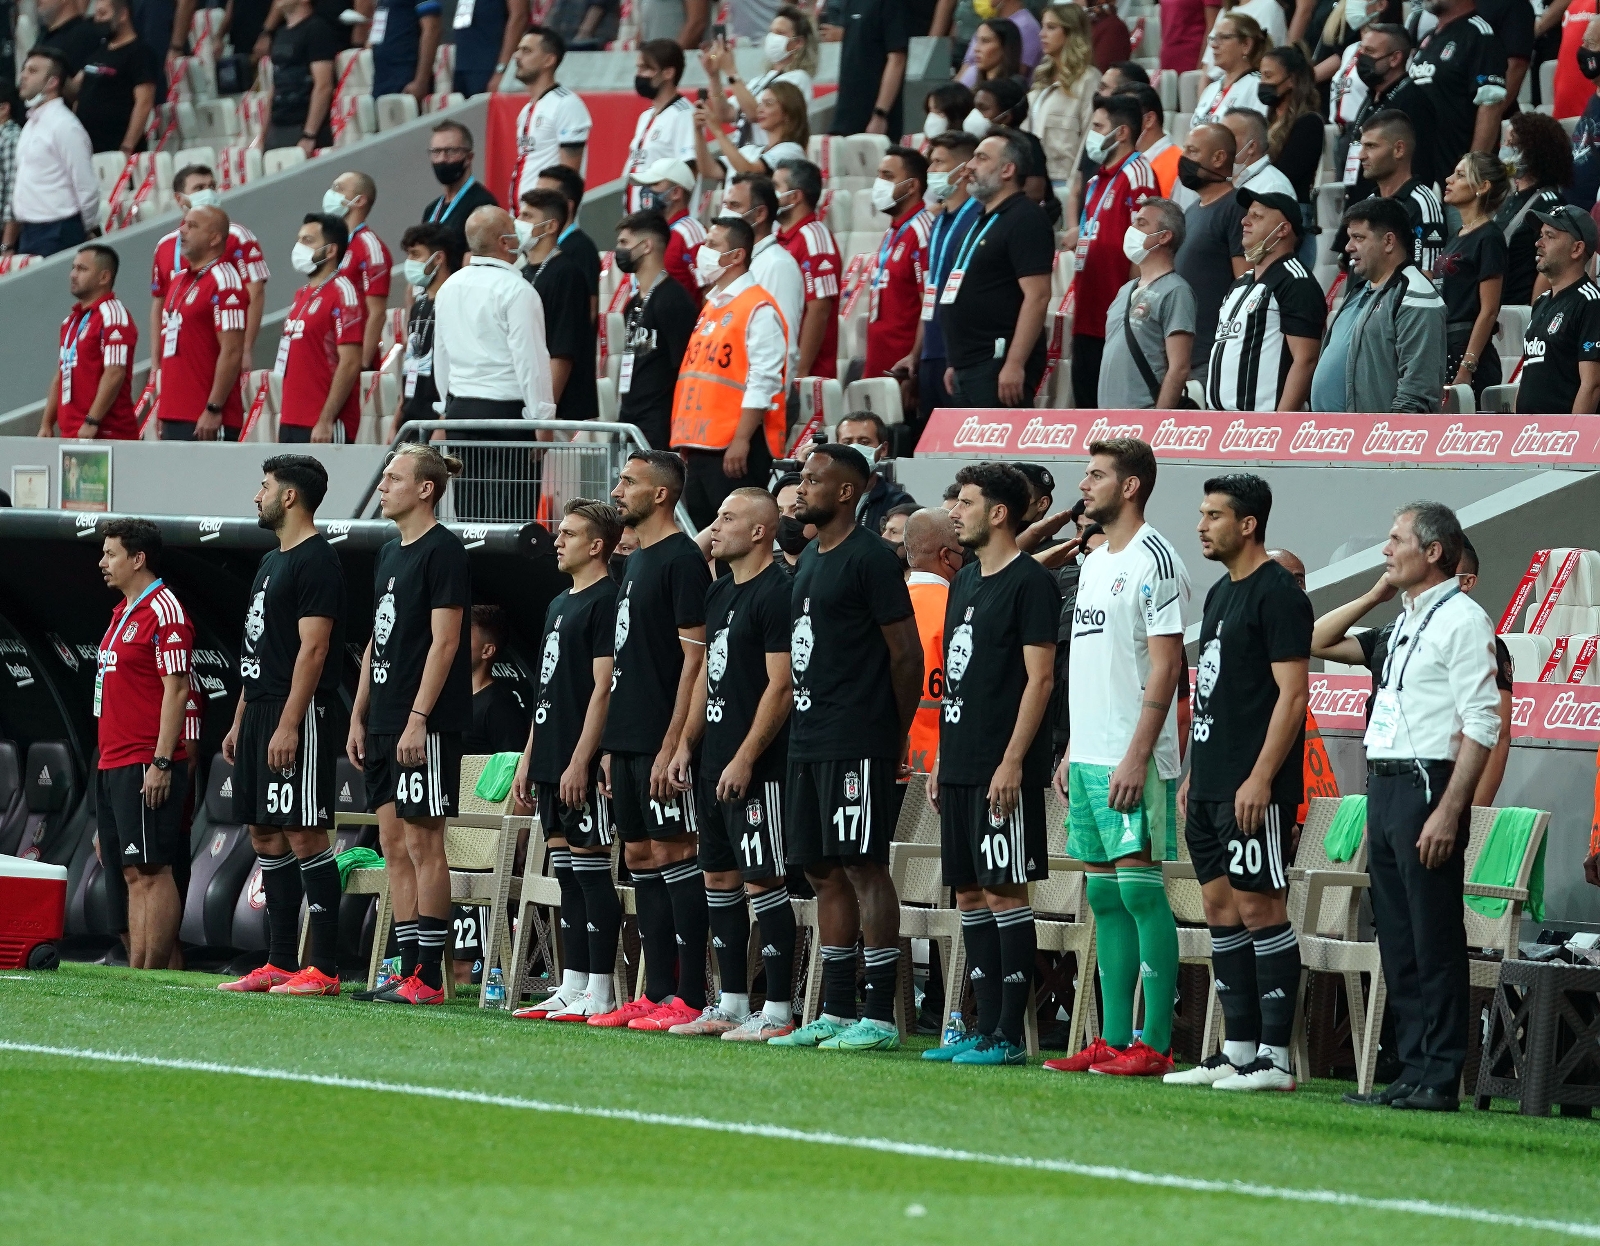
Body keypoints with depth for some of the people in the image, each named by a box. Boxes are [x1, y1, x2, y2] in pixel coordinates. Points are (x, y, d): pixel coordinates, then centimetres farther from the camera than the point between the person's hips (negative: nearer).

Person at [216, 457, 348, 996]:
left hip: (300, 712, -10)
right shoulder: (271, 561, 19)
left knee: (304, 834, -11)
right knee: (266, 836, 10)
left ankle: (324, 968, -11)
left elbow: (313, 649, -18)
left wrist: (288, 725, -23)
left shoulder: (316, 561, -11)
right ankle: (280, 964, 14)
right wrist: (240, 721, 20)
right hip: (261, 710, 10)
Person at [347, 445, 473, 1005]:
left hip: (426, 724, -9)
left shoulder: (443, 550, -10)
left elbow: (444, 642, -16)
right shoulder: (388, 554, 17)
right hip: (384, 724, 9)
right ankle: (409, 970, 11)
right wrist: (359, 717, 16)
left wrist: (417, 719, -20)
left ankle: (429, 976, -5)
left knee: (422, 841, -7)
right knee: (394, 844, 8)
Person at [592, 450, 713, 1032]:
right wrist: (612, 745, 19)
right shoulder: (635, 562, 18)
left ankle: (690, 999, -10)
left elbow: (694, 657, -16)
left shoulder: (683, 559, -10)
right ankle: (656, 993, 12)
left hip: (661, 743, -10)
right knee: (640, 855, 9)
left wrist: (672, 746, -20)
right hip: (628, 741, 10)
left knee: (673, 853, -9)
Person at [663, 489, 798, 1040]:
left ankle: (777, 1011, -5)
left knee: (762, 881, -8)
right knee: (719, 877, 12)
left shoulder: (776, 594, -13)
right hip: (713, 764, 10)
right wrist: (686, 744, 15)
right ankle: (732, 1005, 18)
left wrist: (745, 758, -19)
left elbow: (781, 687, -17)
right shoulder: (719, 592, 16)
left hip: (755, 767, -10)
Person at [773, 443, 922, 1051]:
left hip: (857, 744, -9)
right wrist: (803, 728, 18)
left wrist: (895, 736, -7)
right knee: (823, 871, 10)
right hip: (808, 741, 9)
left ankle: (880, 1017, -7)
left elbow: (906, 653, -10)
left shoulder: (870, 559, -10)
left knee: (863, 865, -9)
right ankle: (834, 1013, 15)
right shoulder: (809, 558, 18)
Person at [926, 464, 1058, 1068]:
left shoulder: (1030, 583, -9)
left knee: (1004, 890, -7)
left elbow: (1039, 678, -14)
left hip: (1002, 769, -9)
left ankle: (1010, 1034, -6)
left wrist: (1012, 762, -19)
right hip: (960, 765, 9)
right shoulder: (965, 582, 17)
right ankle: (986, 1025, 13)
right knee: (969, 892, 9)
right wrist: (941, 761, 18)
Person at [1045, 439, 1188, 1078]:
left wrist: (1137, 756, -20)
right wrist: (1071, 751, 18)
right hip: (1088, 757, 9)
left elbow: (1166, 665, -15)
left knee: (1139, 888, -8)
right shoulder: (1094, 562, 18)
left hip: (1130, 761, -9)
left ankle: (1155, 1045, -7)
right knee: (1104, 896, 9)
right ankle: (1113, 1041, 12)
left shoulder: (1154, 560, -10)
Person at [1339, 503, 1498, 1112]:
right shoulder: (1405, 620, 18)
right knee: (1397, 942, 9)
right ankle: (1411, 1072, 12)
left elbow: (1482, 724, -16)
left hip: (1426, 787, -9)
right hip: (1382, 787, 9)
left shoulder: (1461, 620, -9)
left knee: (1435, 941, -8)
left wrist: (1448, 811, -21)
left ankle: (1439, 1078, -8)